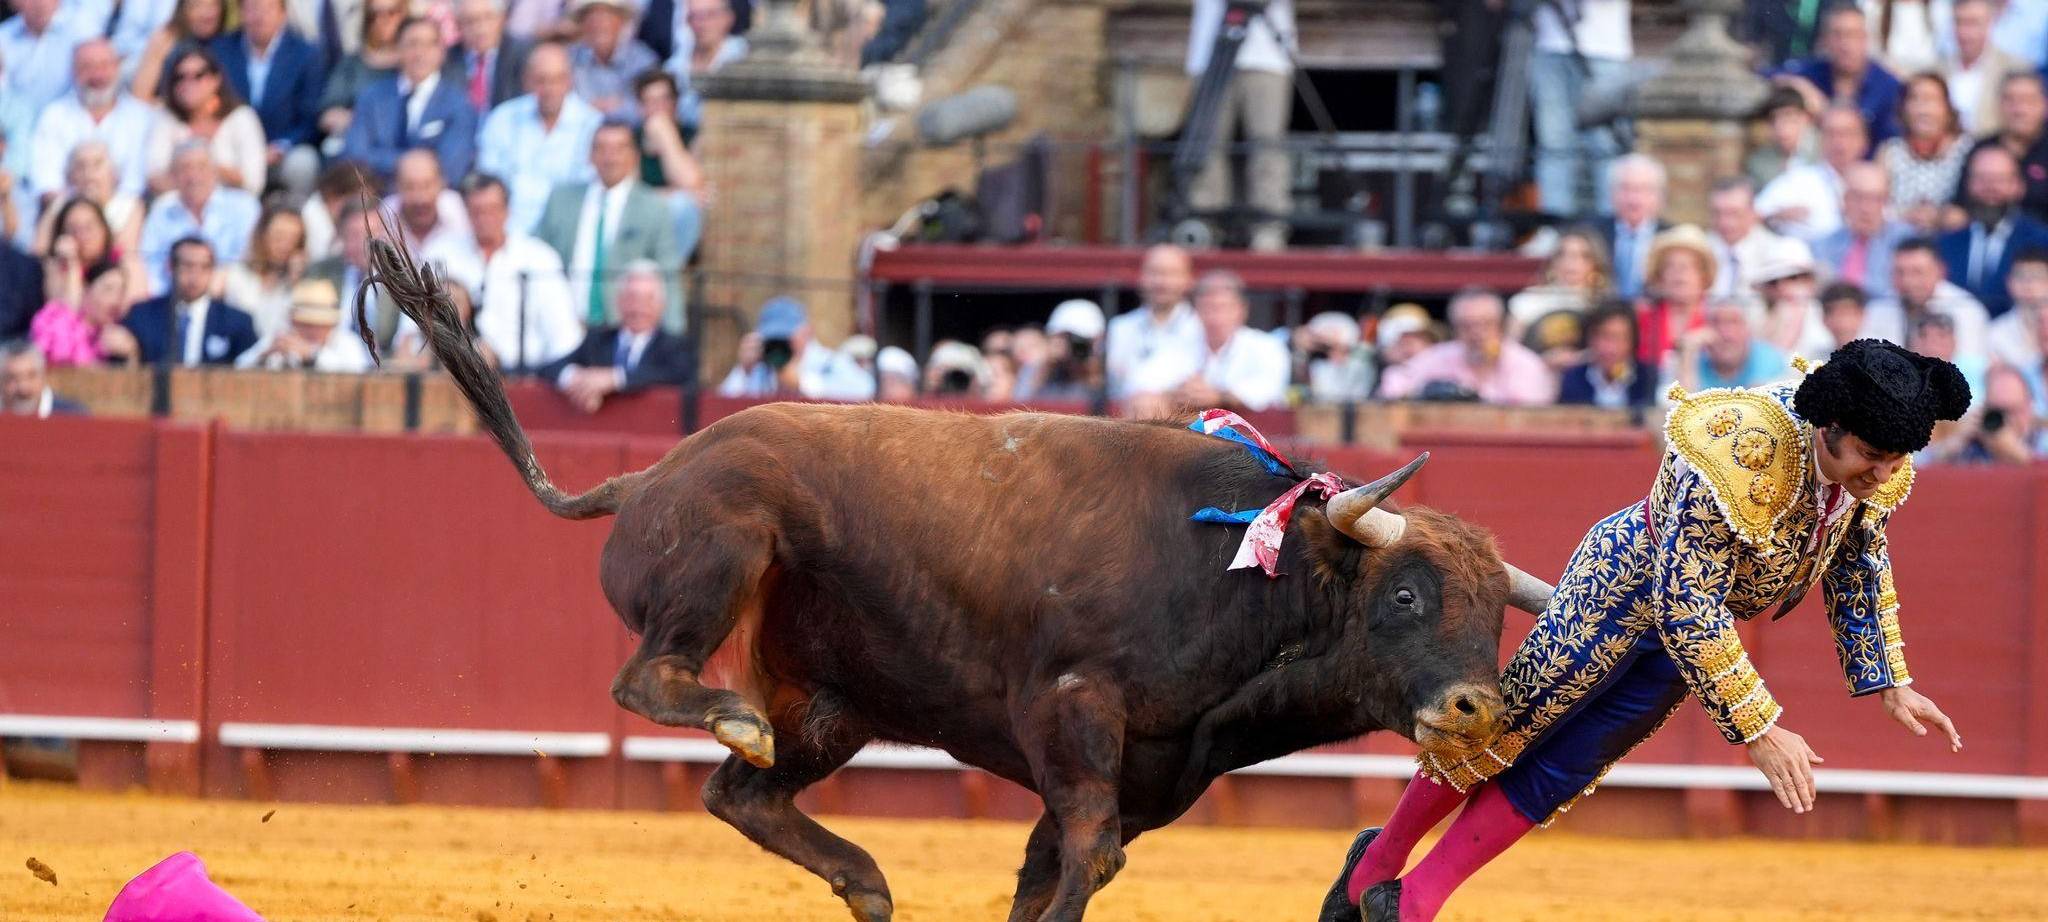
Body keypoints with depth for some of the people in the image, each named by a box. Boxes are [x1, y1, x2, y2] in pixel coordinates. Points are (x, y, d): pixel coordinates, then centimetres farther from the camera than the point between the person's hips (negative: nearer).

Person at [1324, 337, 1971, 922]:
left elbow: (1860, 568, 4)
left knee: (1558, 775, 10)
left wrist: (1889, 685, 3)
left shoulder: (1880, 469, -18)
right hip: (1625, 583, -6)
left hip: (1686, 617, 6)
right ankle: (1380, 863, 31)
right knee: (1504, 732, 9)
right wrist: (1757, 730, -36)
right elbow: (1684, 608, -37)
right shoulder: (1736, 456, -41)